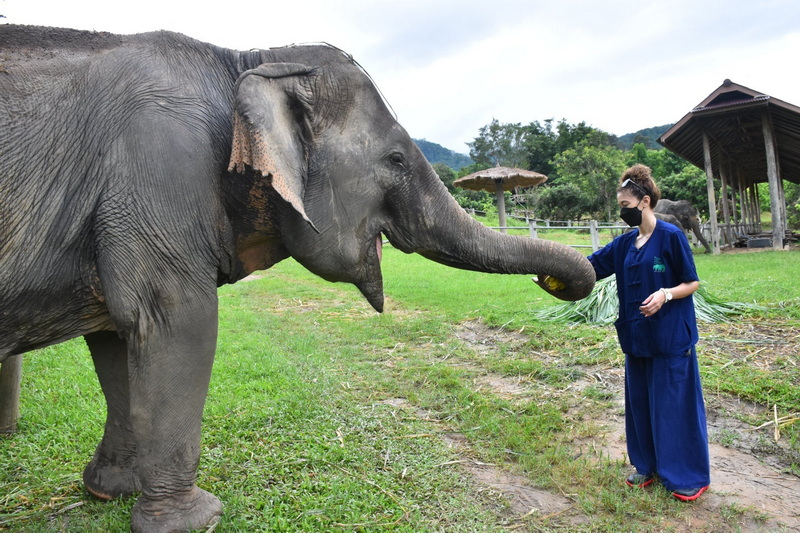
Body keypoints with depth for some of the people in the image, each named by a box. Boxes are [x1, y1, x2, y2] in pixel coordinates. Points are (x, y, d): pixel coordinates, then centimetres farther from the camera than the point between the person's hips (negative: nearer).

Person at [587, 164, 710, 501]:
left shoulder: (671, 236, -11)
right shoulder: (625, 243, 7)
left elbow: (692, 283, -8)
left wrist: (665, 294, -24)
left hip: (670, 337, -6)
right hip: (637, 336, 7)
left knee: (674, 405, 2)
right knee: (640, 403, 13)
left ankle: (691, 478, 19)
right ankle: (649, 466, 29)